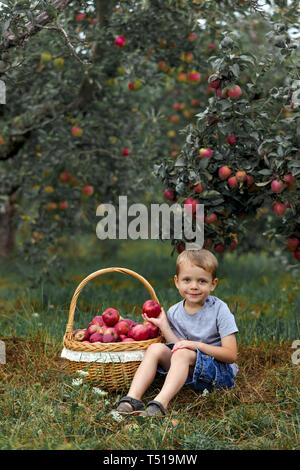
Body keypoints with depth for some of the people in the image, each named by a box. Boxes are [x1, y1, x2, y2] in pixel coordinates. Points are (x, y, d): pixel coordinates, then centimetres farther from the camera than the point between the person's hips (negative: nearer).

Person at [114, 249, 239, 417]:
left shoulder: (219, 310, -10)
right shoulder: (174, 312, 4)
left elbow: (231, 355, -15)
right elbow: (180, 346, -3)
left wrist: (197, 345, -23)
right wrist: (164, 326, -10)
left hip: (220, 372, -5)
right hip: (187, 371, 5)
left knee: (183, 353, -31)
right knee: (156, 348, -17)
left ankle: (160, 403, -46)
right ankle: (133, 399, -29)